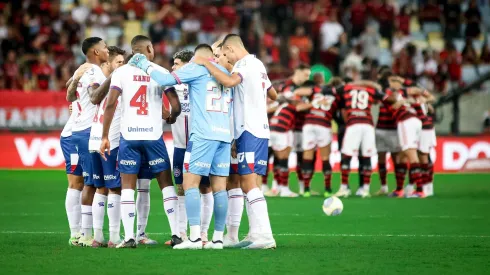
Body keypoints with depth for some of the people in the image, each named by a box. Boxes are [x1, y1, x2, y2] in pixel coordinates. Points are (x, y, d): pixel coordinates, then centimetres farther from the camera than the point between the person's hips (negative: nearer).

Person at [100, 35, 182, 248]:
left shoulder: (121, 72, 2)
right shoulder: (161, 72, 3)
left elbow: (110, 105, -7)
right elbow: (176, 106, -1)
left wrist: (105, 137, -2)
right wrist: (171, 118, 23)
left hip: (129, 135, 0)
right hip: (154, 135, 0)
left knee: (127, 186, 6)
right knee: (166, 184, 11)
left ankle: (128, 237, -2)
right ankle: (176, 234, 5)